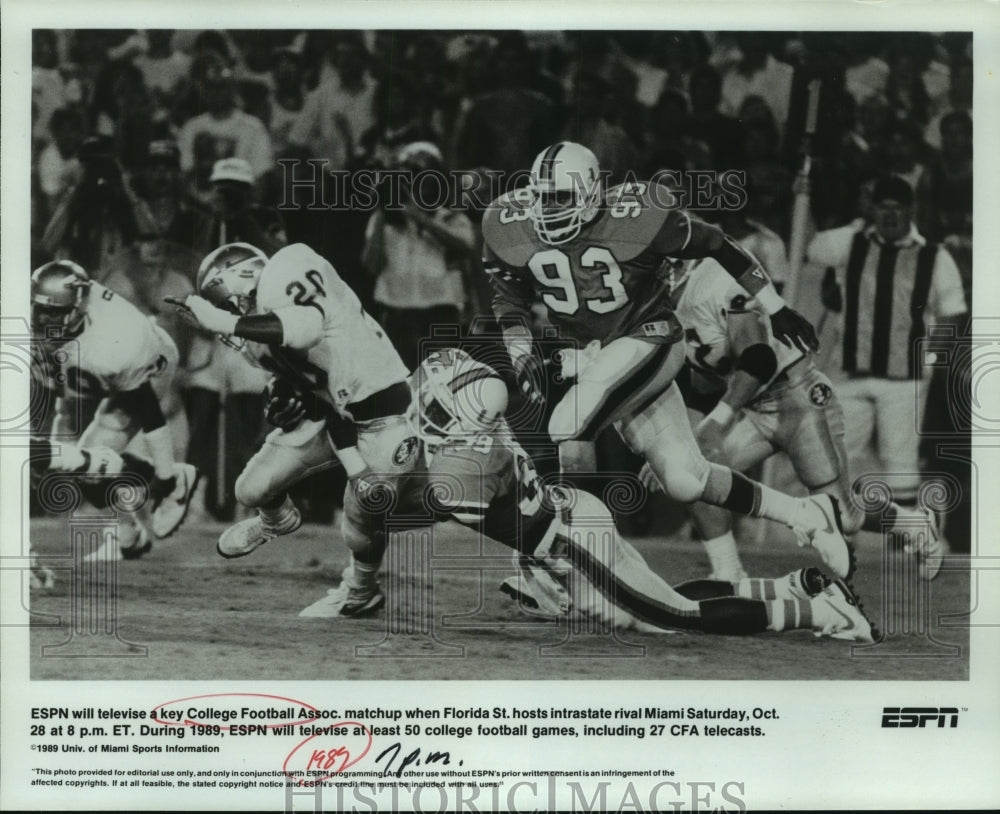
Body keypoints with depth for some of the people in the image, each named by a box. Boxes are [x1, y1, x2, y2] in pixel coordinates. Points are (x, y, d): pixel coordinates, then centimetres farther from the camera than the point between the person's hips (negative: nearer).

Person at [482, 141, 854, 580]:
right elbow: (509, 301, 8)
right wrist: (521, 356, -10)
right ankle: (806, 515, 17)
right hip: (589, 352, 5)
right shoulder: (510, 227, -7)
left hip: (647, 339, -5)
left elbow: (719, 246, -7)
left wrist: (777, 311, -1)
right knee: (686, 482, 1)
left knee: (568, 428, -27)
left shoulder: (635, 215, -19)